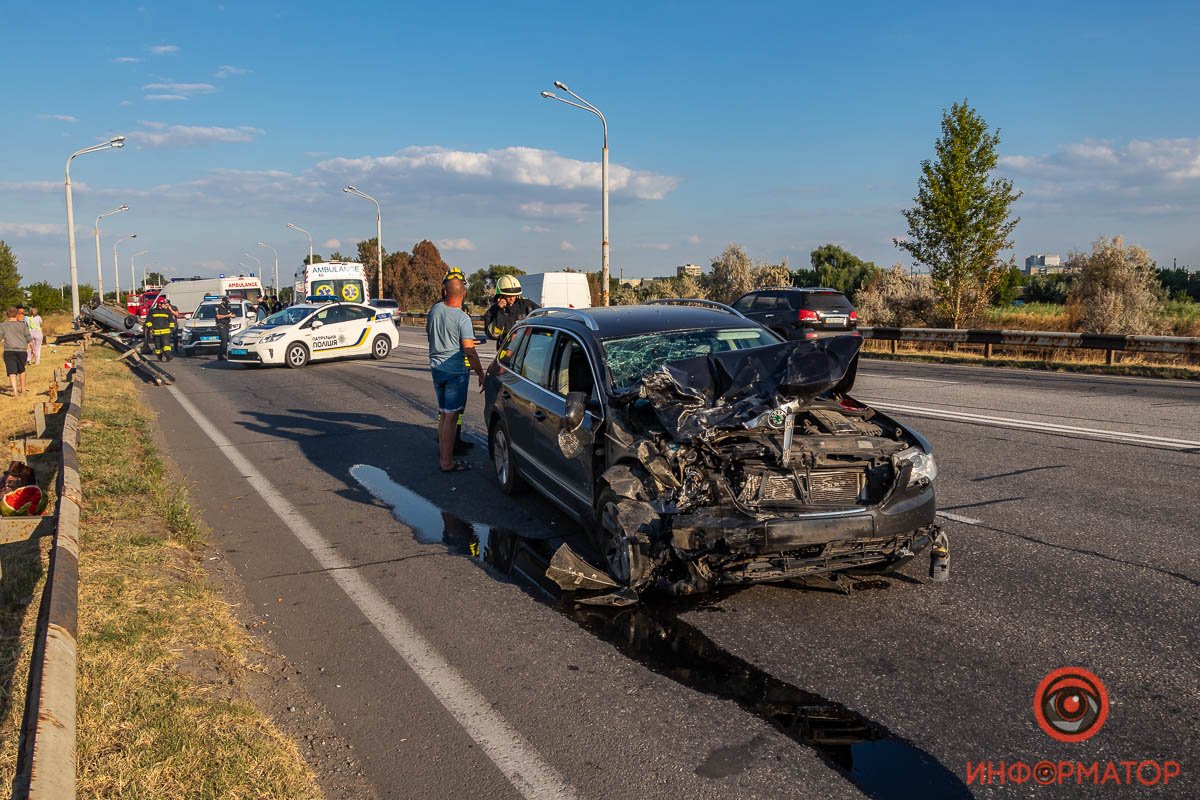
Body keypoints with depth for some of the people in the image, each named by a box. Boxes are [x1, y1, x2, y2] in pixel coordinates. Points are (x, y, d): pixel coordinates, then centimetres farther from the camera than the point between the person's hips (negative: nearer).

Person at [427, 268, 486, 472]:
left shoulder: (435, 309, 2)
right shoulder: (462, 318, -17)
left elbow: (428, 330, 23)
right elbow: (470, 352, -18)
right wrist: (481, 375, -10)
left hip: (436, 368, 7)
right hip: (455, 371, -7)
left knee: (443, 414, 19)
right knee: (451, 417, -3)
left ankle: (442, 454, 28)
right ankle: (447, 462, 0)